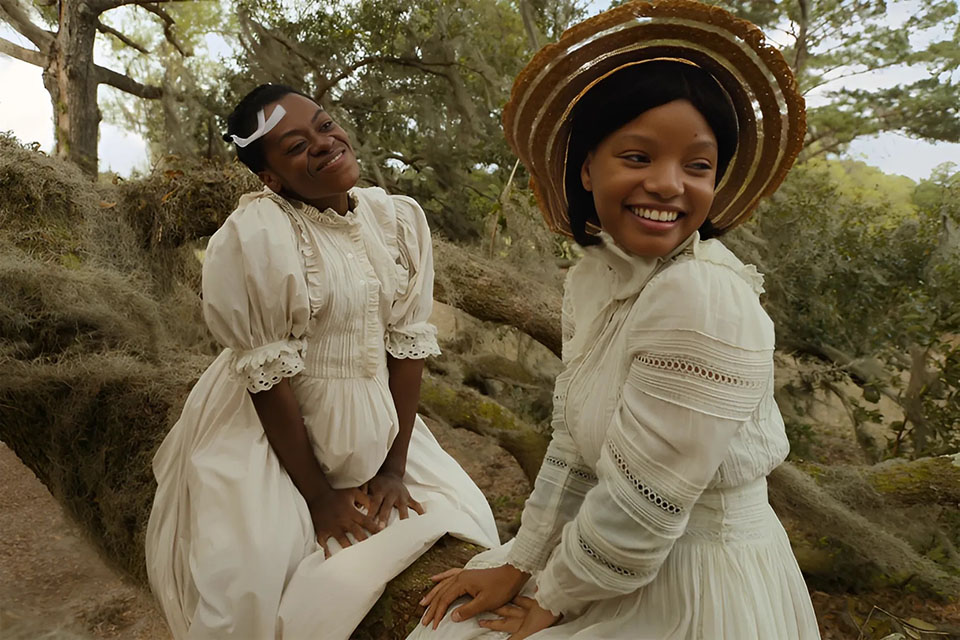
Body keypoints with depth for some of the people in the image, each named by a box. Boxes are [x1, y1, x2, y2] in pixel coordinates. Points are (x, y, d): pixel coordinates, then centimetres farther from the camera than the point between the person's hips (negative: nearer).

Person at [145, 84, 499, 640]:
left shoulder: (400, 218, -2)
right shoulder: (255, 235, -18)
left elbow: (409, 343, -3)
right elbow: (267, 376, -17)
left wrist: (394, 467, -5)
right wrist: (318, 495, -12)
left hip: (375, 427, 5)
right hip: (272, 436, -5)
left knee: (458, 518, 2)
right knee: (258, 588, -12)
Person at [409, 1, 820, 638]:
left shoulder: (704, 298, -28)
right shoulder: (591, 276, -3)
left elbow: (640, 509, -24)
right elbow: (574, 443, 3)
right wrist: (517, 567, 5)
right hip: (619, 560, 7)